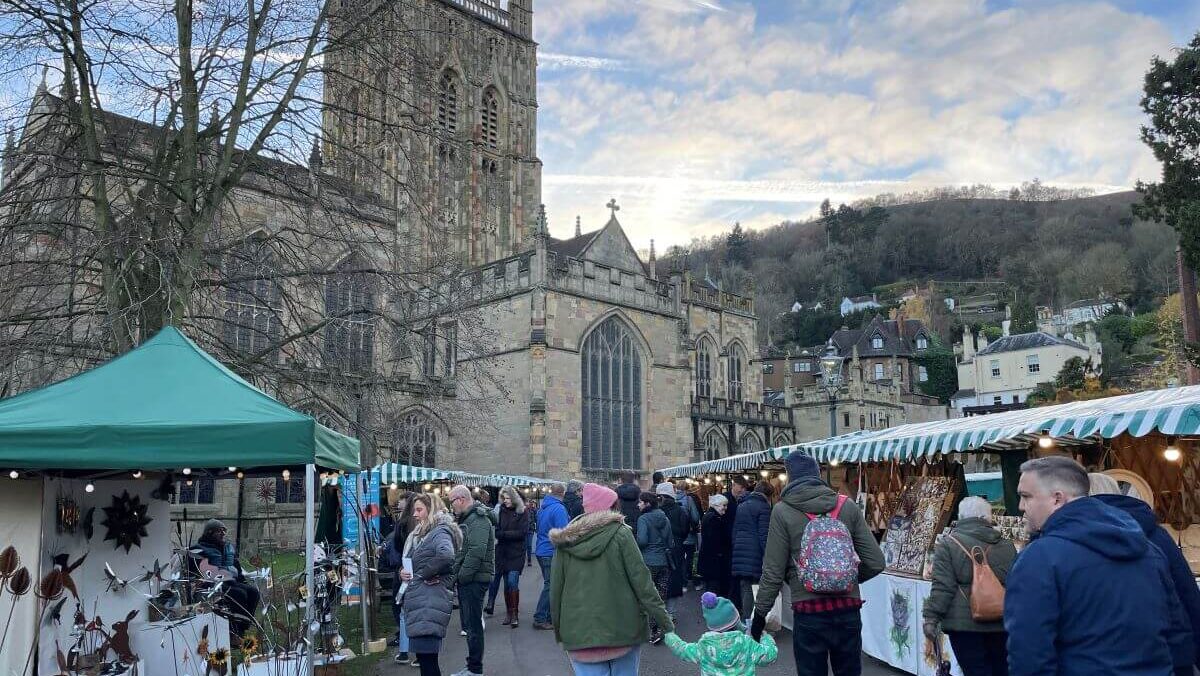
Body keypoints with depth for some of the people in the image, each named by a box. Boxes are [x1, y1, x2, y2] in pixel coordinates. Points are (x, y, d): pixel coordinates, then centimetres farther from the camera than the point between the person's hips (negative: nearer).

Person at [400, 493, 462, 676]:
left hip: (429, 604, -9)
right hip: (417, 602, 9)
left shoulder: (440, 532, -9)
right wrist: (403, 572, 5)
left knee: (427, 656, -10)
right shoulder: (419, 535, 21)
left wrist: (422, 574, -16)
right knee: (423, 656, 13)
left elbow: (446, 556, -30)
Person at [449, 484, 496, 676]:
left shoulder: (479, 519, -15)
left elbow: (476, 552, -24)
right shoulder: (466, 518, 17)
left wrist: (462, 576, -19)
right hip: (466, 579, 10)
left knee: (473, 624, -3)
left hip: (474, 579, -10)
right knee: (470, 622, 15)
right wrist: (457, 576, 10)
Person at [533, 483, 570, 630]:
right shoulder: (559, 509, -17)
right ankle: (540, 619, -3)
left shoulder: (542, 508, 10)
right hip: (552, 554, -9)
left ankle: (549, 616, 21)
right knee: (550, 586, -4)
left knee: (549, 584, 16)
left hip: (542, 551, 9)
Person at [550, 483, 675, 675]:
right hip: (622, 628, -2)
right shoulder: (620, 533, -5)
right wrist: (664, 619, -4)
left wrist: (559, 630, 17)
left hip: (579, 631, 2)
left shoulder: (566, 540, 3)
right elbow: (640, 579, -9)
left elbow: (556, 588, 6)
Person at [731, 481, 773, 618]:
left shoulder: (741, 506, 18)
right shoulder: (763, 507, -5)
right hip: (754, 553, -7)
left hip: (739, 552, 7)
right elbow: (764, 535, -11)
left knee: (744, 588, 9)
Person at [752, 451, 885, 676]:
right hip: (848, 609, 3)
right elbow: (875, 562, 0)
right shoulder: (848, 506, 1)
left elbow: (773, 572, -6)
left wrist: (760, 613, 5)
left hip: (809, 611, -3)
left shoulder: (783, 511, -6)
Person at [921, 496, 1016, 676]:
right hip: (1001, 625, 4)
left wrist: (931, 618, -6)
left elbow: (943, 587, -11)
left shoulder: (948, 544, -6)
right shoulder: (1006, 546, 7)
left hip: (964, 623, -4)